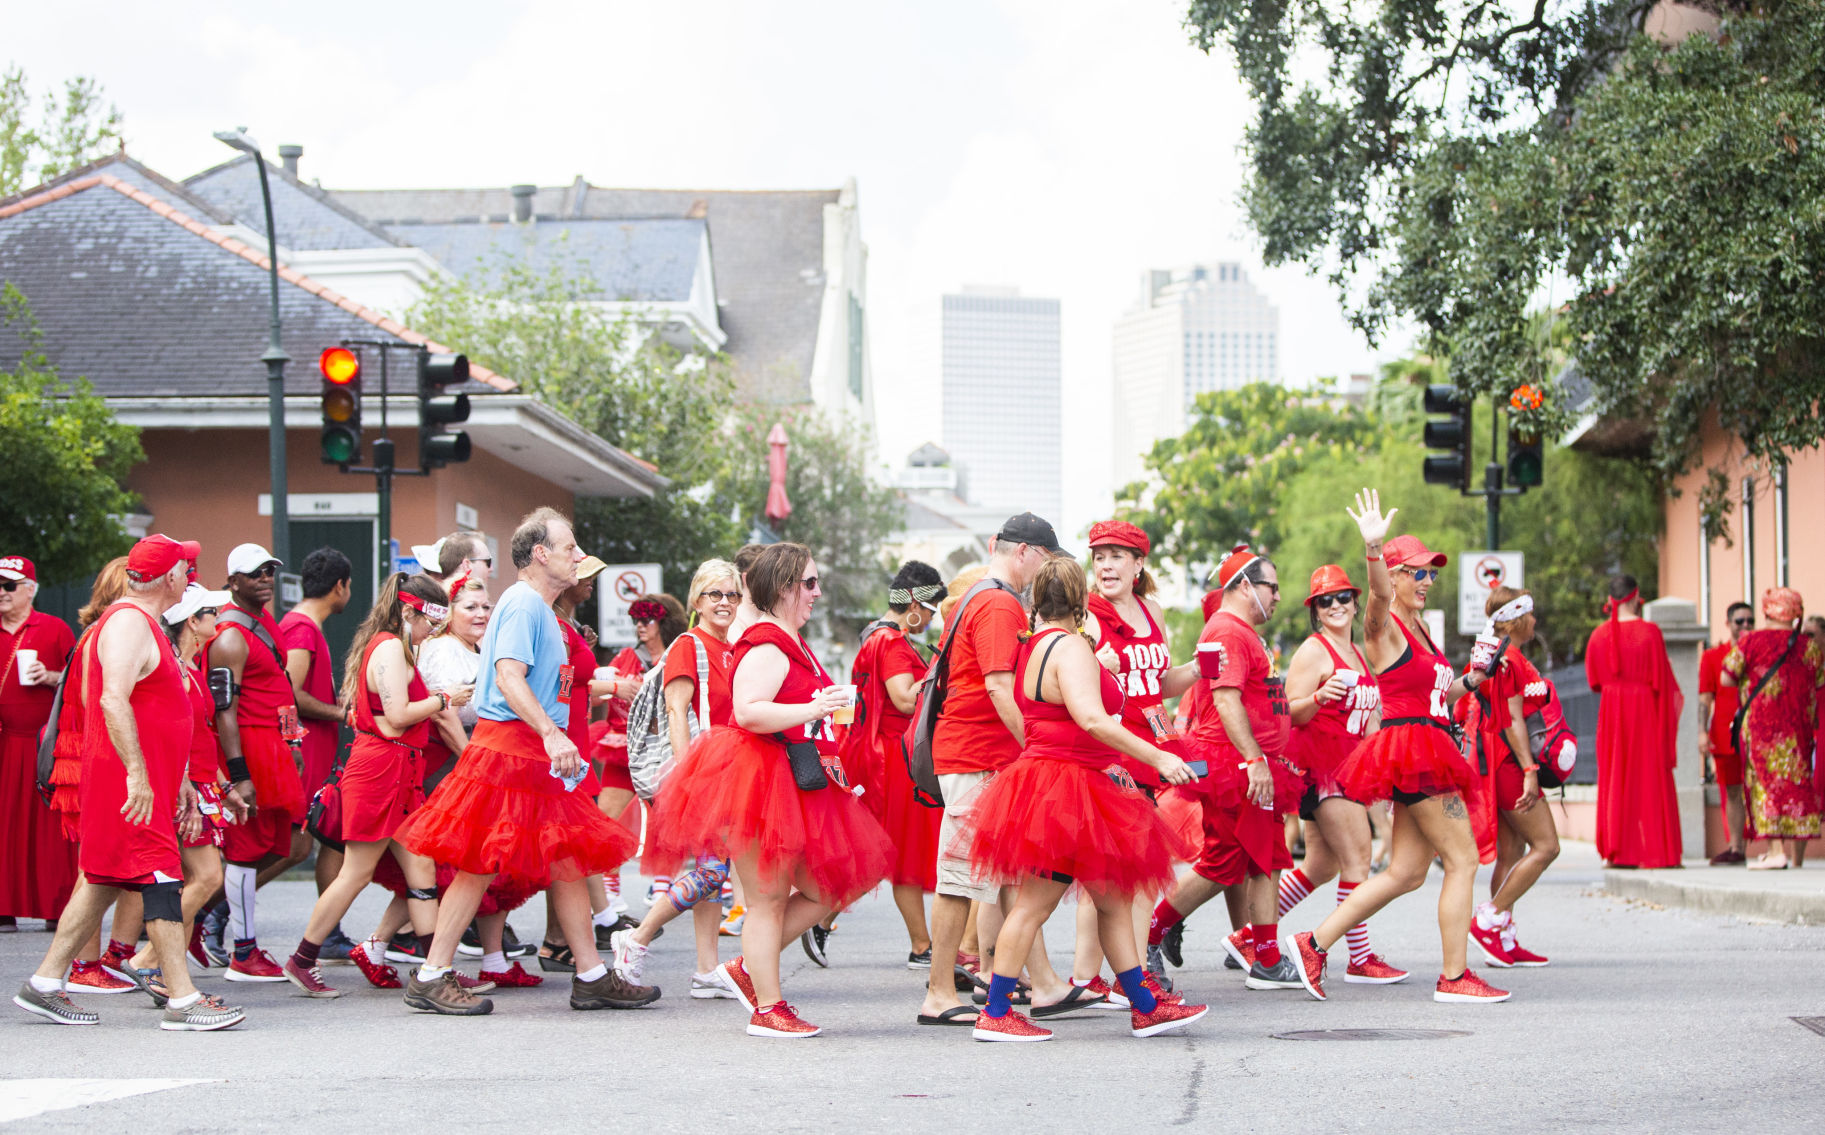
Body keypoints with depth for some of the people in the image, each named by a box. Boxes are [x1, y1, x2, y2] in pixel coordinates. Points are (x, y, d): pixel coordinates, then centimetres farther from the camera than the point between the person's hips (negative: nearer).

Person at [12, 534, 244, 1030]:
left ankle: (44, 984, 17)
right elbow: (114, 700, -25)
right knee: (161, 879, -10)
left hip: (151, 777, 10)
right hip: (130, 781, -10)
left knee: (106, 880, 12)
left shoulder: (145, 624, 20)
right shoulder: (129, 623, -14)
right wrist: (137, 774, -29)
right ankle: (182, 1002, -10)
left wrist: (177, 778, 26)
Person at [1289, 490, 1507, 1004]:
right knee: (1462, 860, -6)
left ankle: (1316, 943, 11)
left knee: (1407, 871, 9)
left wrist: (1471, 680, 16)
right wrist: (1373, 548, -52)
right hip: (1410, 746, -9)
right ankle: (1454, 977, -2)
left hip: (1427, 749, 9)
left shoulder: (1417, 626, 18)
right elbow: (1378, 594, -34)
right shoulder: (1384, 627, -9)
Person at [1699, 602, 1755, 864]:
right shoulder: (1712, 656, 8)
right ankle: (1735, 848, 11)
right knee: (1731, 792, 5)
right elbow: (1705, 697, 4)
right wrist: (1703, 732, -5)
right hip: (1725, 733, 1)